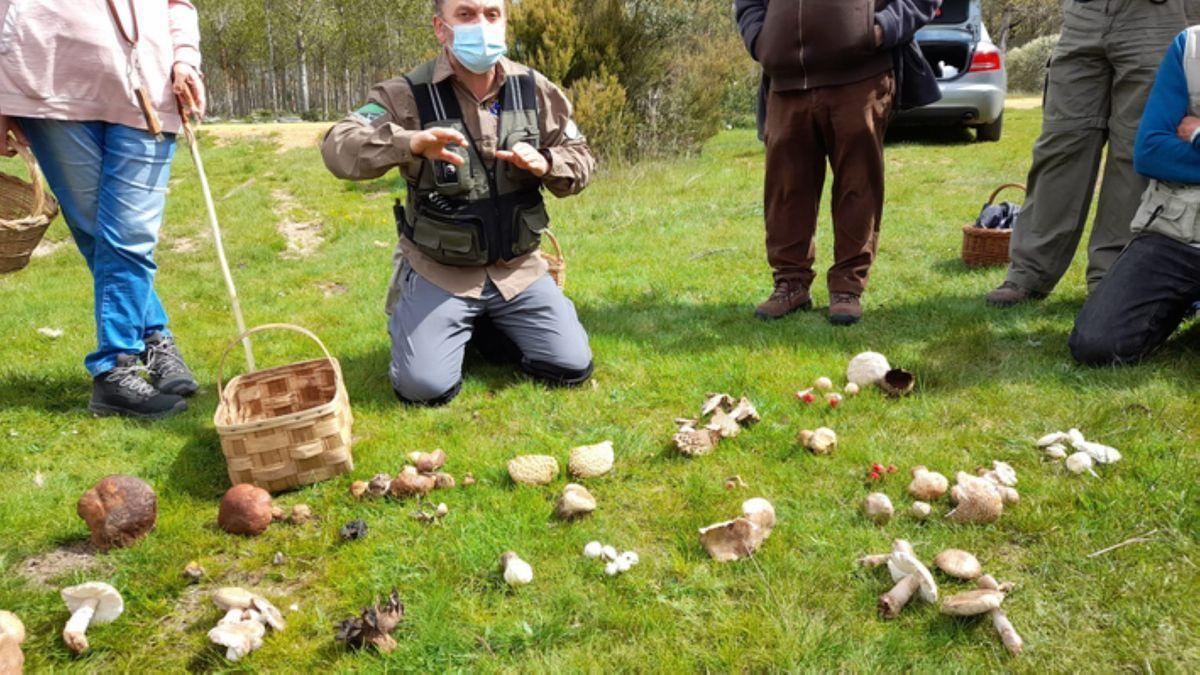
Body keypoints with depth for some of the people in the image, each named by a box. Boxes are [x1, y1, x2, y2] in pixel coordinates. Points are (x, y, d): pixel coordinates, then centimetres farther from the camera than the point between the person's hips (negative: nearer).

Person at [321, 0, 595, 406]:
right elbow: (338, 148, -24)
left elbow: (580, 159, 5)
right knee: (425, 388, -16)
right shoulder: (409, 95, -12)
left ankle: (493, 327, 25)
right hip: (439, 271, -3)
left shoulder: (533, 89, -2)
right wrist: (411, 143, -43)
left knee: (572, 368, -3)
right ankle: (406, 317, 19)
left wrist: (545, 164, -19)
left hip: (517, 268, 3)